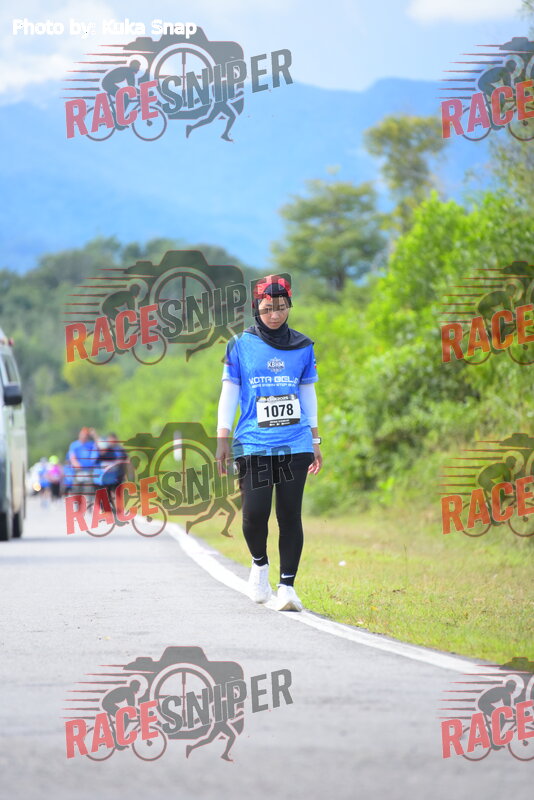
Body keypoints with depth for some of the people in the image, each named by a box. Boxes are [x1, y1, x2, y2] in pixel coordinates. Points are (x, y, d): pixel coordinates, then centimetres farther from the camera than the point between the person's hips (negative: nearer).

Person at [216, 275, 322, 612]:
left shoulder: (302, 347, 9)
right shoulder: (241, 345, 3)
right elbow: (229, 393, 7)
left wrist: (315, 440, 15)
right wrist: (223, 440, 3)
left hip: (294, 445, 2)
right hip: (253, 445, -2)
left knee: (290, 514, -3)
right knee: (255, 513, -12)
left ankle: (287, 585, 5)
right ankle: (260, 563, 17)